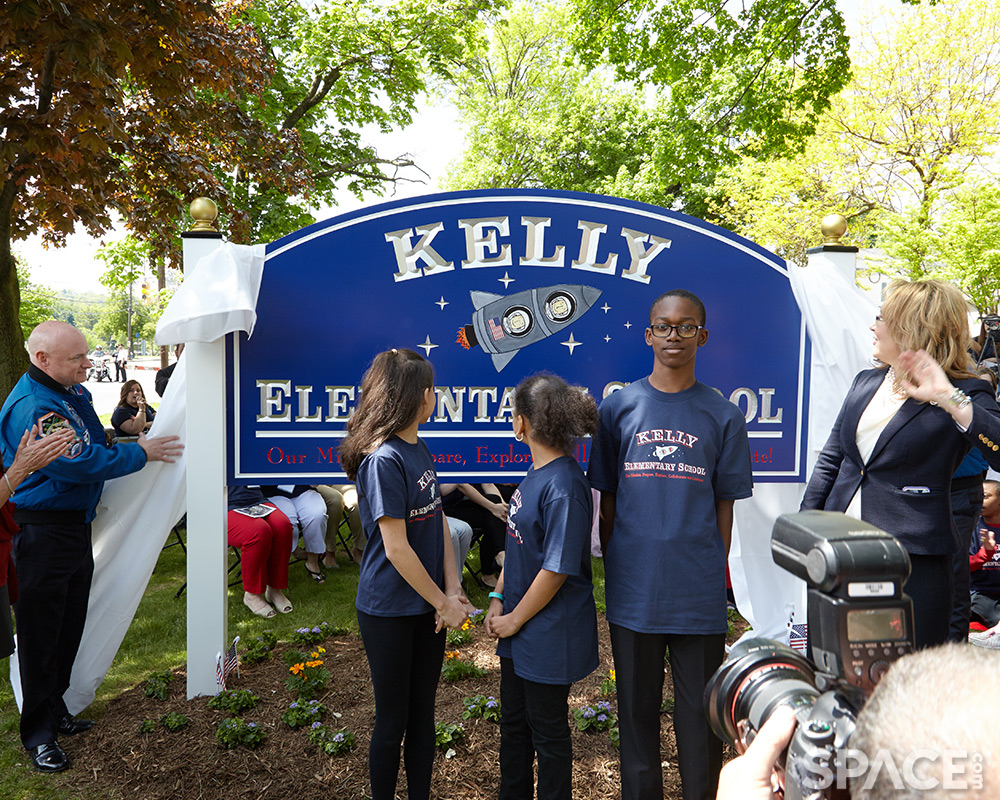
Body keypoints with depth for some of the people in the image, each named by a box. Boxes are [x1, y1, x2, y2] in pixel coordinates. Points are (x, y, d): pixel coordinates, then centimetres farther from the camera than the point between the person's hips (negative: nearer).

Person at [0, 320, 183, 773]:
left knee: (70, 627, 18)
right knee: (41, 633, 3)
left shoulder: (74, 392, 8)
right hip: (43, 535, -9)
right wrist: (140, 454, -16)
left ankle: (56, 709, 34)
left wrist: (132, 443, 8)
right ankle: (38, 734, 17)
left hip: (77, 526, 9)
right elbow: (77, 463, -26)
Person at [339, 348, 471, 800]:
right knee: (393, 720, 10)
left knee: (423, 713, 19)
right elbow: (397, 548, -21)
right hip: (389, 611, -7)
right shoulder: (382, 460, -21)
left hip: (426, 608, 7)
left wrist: (452, 590, -3)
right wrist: (443, 602, -13)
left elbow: (439, 523, 6)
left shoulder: (420, 450, 5)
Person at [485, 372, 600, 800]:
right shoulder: (536, 472, 4)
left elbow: (557, 569, -24)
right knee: (513, 721, 24)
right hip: (520, 632, 9)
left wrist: (514, 619, -14)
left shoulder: (564, 487, -26)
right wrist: (498, 598, 5)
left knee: (547, 731, 12)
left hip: (550, 635, -9)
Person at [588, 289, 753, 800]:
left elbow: (724, 504, 5)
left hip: (698, 592, 0)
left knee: (700, 710, 11)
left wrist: (716, 574, 2)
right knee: (637, 706, 15)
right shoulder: (617, 408, 2)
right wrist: (611, 570, 5)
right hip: (633, 589, 1)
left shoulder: (723, 416, 2)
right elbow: (607, 501, 6)